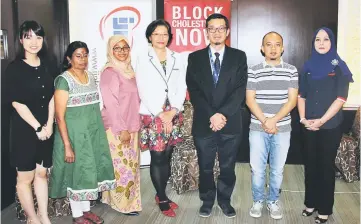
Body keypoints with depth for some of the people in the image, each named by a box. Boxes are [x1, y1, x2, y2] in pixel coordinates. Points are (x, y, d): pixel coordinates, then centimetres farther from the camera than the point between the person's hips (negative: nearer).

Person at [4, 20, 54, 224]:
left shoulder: (46, 66, 7)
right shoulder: (14, 69, -10)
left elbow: (51, 97, 6)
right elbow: (17, 103, -14)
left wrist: (49, 125, -5)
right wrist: (37, 128, -14)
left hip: (46, 129, 5)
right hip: (24, 130, -5)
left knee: (41, 173, 13)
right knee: (25, 177, 6)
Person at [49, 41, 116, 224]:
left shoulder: (90, 77, 6)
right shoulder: (64, 80, -15)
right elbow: (60, 116, -17)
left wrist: (99, 133, 12)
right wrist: (67, 145, -20)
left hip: (93, 133, 7)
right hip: (74, 134, -6)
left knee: (90, 170, 14)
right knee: (76, 173, 4)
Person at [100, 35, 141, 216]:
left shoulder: (128, 70, 12)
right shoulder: (109, 72, -13)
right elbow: (110, 104, -17)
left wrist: (134, 127, 14)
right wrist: (122, 129, -18)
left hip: (131, 127, 8)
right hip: (117, 129, -8)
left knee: (131, 165, 14)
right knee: (122, 166, -1)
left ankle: (129, 199, 27)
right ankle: (124, 203, 13)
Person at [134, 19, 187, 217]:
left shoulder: (177, 58, 8)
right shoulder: (142, 59, -1)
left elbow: (182, 87, 4)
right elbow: (144, 90, -6)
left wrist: (173, 111, -8)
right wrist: (161, 115, -10)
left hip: (174, 115, 3)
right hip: (152, 115, -3)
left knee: (167, 156, 9)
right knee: (157, 158, 0)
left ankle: (161, 194, 25)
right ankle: (162, 199, 14)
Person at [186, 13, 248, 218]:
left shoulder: (239, 57, 4)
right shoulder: (195, 58, 4)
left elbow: (240, 90, -5)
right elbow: (194, 91, -3)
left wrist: (223, 114, -17)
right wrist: (211, 115, -14)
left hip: (231, 123, 0)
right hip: (203, 123, 0)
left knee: (228, 167, 12)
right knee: (205, 167, 12)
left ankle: (225, 199, 32)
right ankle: (207, 200, 31)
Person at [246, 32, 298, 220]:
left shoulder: (291, 71, 2)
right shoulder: (253, 71, -1)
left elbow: (292, 100, -4)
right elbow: (250, 100, -5)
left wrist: (273, 120, -14)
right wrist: (264, 121, -15)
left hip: (282, 129, 1)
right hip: (257, 128, 0)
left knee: (277, 169, 11)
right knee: (257, 169, 6)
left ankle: (273, 201, 29)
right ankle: (258, 201, 25)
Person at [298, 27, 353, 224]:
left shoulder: (339, 67, -4)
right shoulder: (308, 66, 6)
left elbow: (341, 98, -10)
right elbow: (301, 95, 7)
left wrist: (322, 120, -16)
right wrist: (303, 118, -6)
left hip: (331, 125, -3)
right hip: (309, 125, 3)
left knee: (326, 165, 4)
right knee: (310, 164, 10)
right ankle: (311, 202, 25)